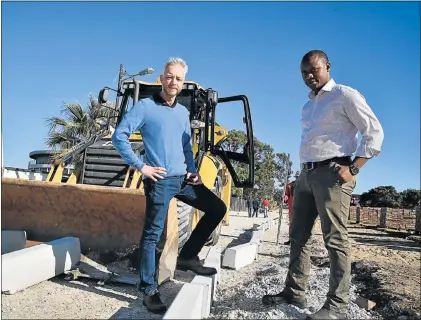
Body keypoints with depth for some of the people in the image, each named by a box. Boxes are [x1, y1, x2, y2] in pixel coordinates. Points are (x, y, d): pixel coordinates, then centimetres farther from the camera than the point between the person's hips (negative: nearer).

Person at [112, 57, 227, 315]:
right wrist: (141, 166, -12)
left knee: (218, 208, 6)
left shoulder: (183, 112, 16)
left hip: (184, 179, 7)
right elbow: (119, 136, -8)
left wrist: (193, 171, 9)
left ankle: (188, 256, 16)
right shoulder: (145, 106, -3)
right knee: (152, 234, -1)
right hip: (161, 181, -7)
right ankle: (149, 290, 14)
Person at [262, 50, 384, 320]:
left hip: (332, 173, -8)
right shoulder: (308, 106, 22)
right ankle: (295, 292, 20)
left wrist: (352, 169, -14)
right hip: (307, 174, 8)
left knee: (335, 239, -6)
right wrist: (303, 173, 14)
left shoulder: (345, 95, -1)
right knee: (299, 236, 9)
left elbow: (374, 132, -7)